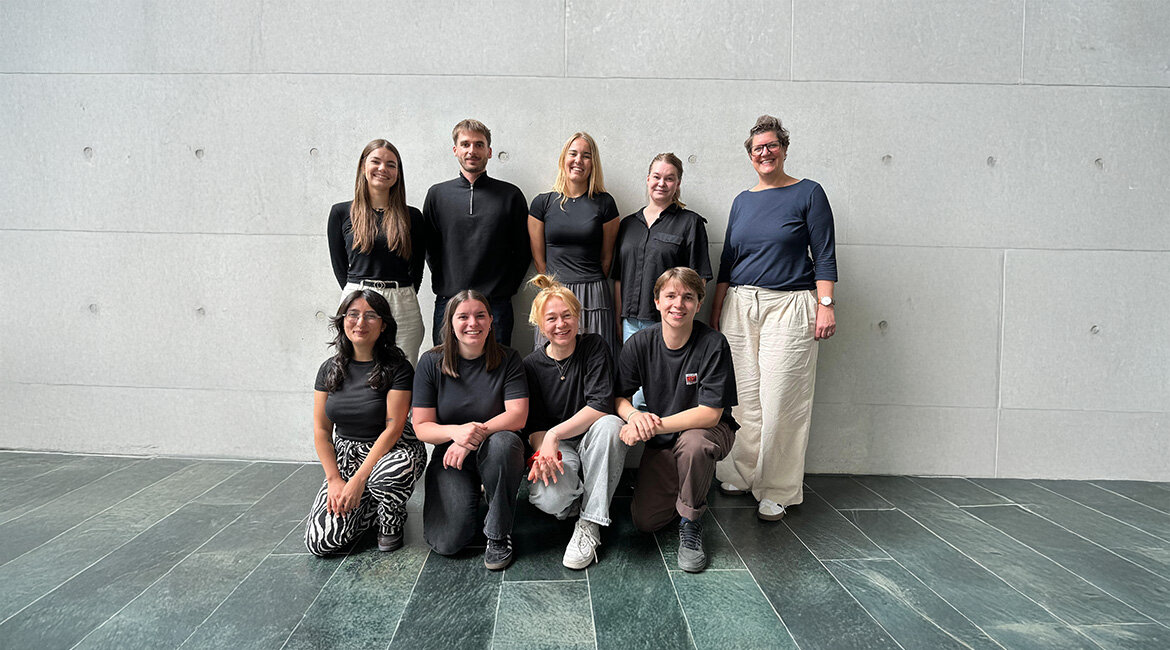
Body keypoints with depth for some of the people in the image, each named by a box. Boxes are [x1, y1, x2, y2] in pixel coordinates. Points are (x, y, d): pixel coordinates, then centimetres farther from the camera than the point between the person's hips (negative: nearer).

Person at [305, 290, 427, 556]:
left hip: (392, 451, -3)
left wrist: (359, 479, -22)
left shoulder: (397, 368, -10)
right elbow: (321, 430, 4)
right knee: (319, 543, -15)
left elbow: (393, 427, -16)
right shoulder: (330, 369, 4)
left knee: (387, 475, -41)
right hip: (345, 454, 4)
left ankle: (392, 522, -5)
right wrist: (335, 480, -8)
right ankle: (371, 503, 15)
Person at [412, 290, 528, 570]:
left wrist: (475, 434, -29)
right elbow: (421, 426, -6)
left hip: (497, 453, -1)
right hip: (448, 455, 1)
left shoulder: (507, 359, -5)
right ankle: (470, 498, 20)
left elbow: (517, 416, -13)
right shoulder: (431, 362, -4)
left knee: (501, 442, -38)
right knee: (447, 542, -17)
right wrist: (456, 431, -27)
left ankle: (498, 535, -16)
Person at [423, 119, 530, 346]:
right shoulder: (437, 194, 9)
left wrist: (506, 288, 0)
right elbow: (429, 247, 11)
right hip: (448, 302, 1)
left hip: (496, 305, -1)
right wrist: (444, 285, 3)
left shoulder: (510, 195, 5)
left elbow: (523, 250, 7)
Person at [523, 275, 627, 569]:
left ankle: (590, 523, -24)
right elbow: (534, 425, -1)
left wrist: (554, 434, -25)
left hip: (591, 441, 0)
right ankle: (575, 500, 7)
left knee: (610, 425, -37)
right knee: (549, 498, -34)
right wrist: (543, 451, -23)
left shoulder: (595, 347, -6)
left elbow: (601, 406, -17)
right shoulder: (532, 365, -1)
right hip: (556, 448, 0)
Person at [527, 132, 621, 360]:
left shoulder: (604, 203, 4)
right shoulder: (542, 203, 5)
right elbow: (539, 258, 9)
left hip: (594, 298, 0)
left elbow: (606, 257, 10)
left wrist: (591, 287, 12)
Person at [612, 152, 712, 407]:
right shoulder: (629, 224, 16)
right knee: (636, 397, 6)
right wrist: (619, 320, 11)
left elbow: (698, 278, -2)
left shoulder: (690, 222, 2)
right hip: (631, 323, 4)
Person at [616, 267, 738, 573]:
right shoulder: (639, 344, -9)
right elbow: (618, 396, -3)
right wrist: (634, 415, -27)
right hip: (661, 442, 4)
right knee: (644, 520, -7)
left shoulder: (713, 344, -20)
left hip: (711, 433, -3)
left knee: (693, 442, -40)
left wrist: (654, 426, -33)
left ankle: (691, 522, -12)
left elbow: (710, 413, -25)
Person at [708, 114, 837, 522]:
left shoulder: (808, 193, 2)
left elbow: (824, 255, -2)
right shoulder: (743, 201, 15)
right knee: (742, 398, 5)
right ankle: (742, 476, 19)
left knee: (780, 401, -5)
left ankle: (777, 493, 6)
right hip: (739, 306, 4)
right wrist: (715, 311, 13)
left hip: (788, 307, -4)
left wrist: (825, 305, -11)